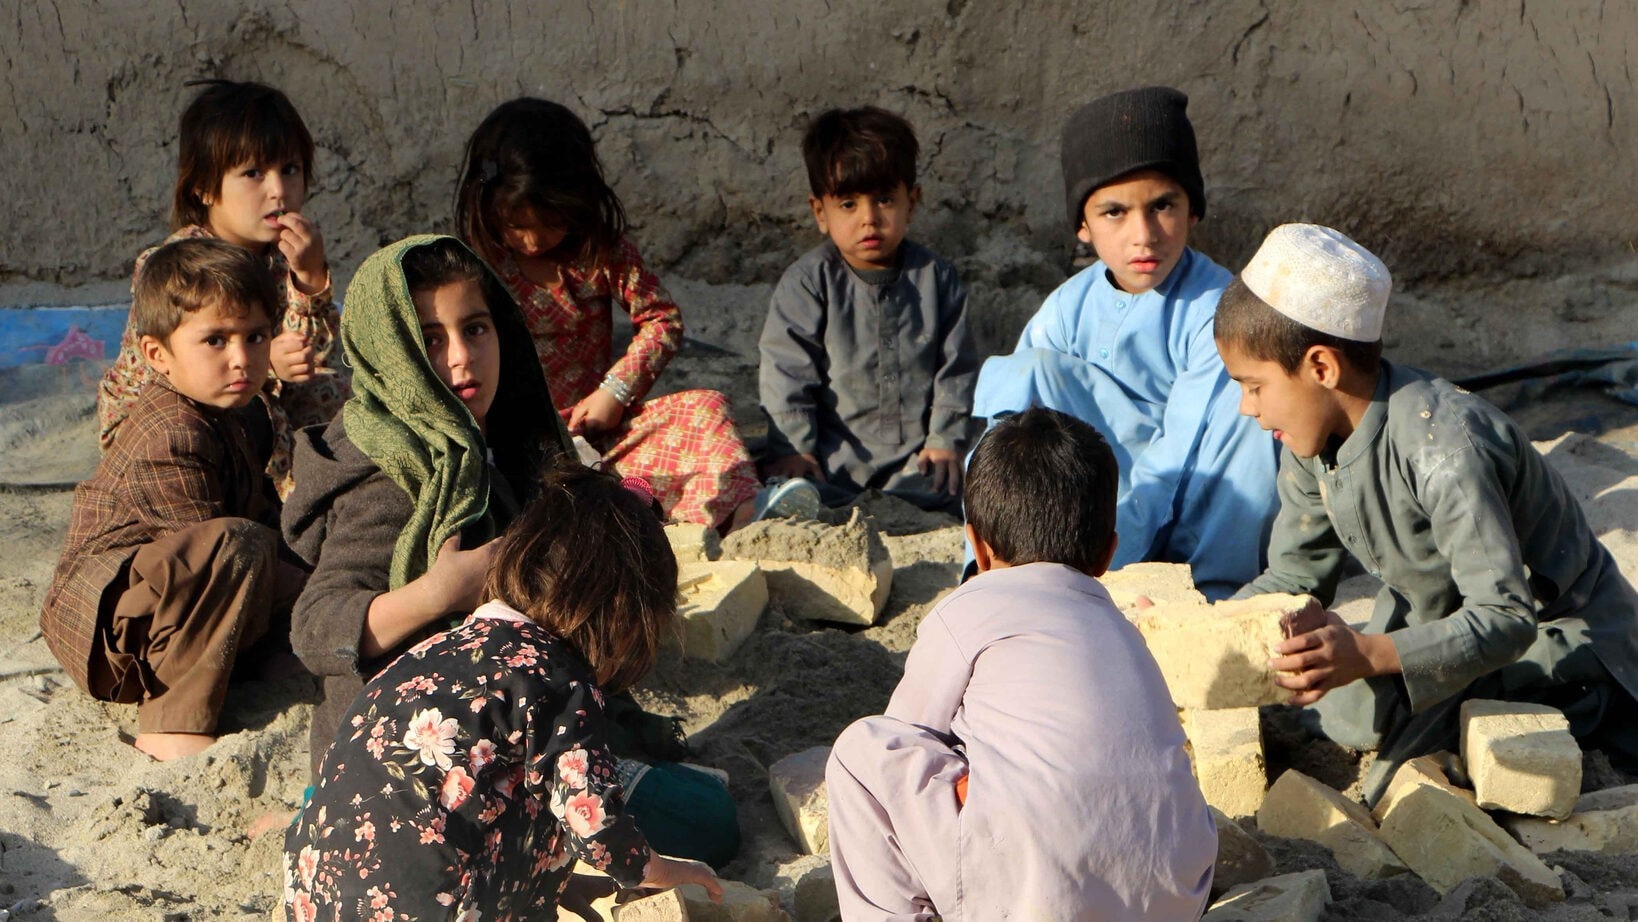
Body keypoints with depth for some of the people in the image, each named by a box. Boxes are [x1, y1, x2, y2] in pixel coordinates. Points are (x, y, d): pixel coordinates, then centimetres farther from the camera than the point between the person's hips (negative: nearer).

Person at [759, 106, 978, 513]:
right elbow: (785, 370, -3)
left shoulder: (936, 277, 5)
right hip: (834, 460, -2)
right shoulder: (808, 281, -1)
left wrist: (946, 439, -2)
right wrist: (791, 448, -11)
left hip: (917, 455, 2)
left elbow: (956, 366, 8)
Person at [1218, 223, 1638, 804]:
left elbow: (1506, 618, -36)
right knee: (1336, 715, -13)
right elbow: (1294, 578, 0)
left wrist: (1369, 656, -49)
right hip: (1439, 619, 7)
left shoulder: (1443, 448, -32)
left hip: (1556, 632, -7)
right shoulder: (1312, 439, -8)